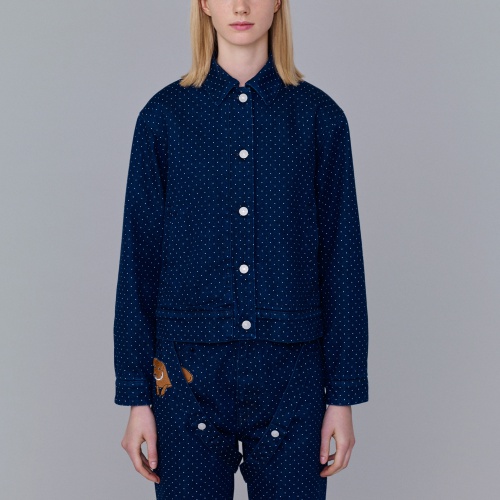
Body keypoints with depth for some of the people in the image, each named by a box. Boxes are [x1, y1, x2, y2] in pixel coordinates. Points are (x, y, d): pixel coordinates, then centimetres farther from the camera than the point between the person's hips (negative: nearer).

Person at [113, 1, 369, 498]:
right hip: (189, 371, 0)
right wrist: (136, 396, -1)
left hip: (291, 376, 0)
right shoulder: (164, 115, 1)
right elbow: (139, 259, 1)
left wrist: (344, 395, 0)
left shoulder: (319, 116, 2)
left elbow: (341, 259, 2)